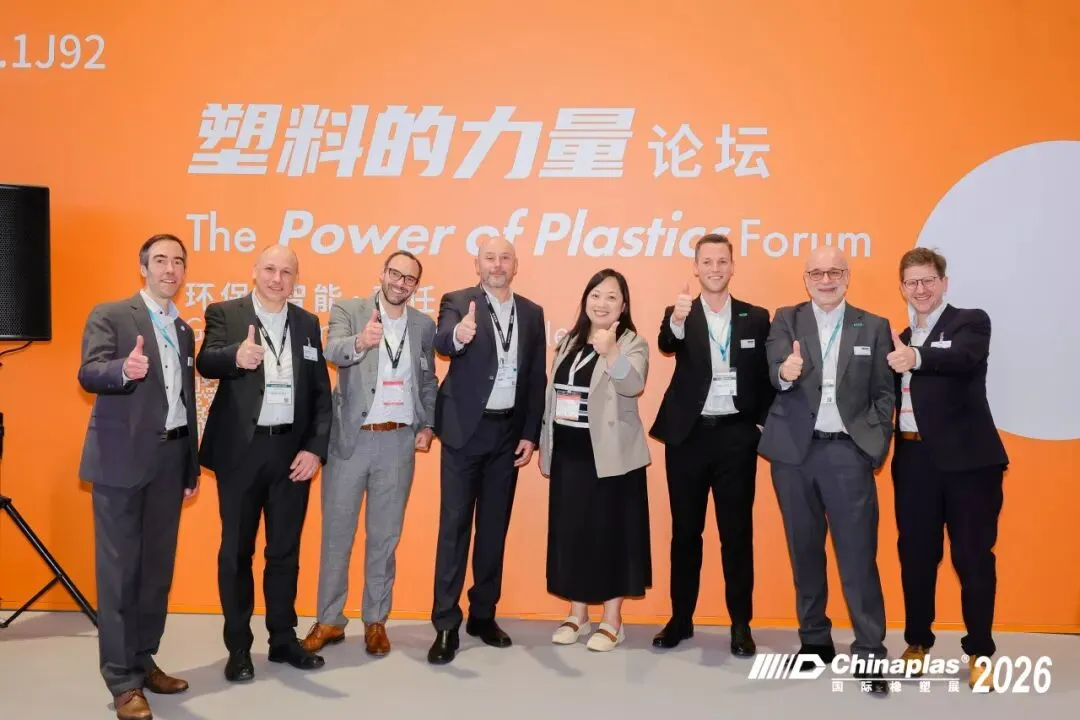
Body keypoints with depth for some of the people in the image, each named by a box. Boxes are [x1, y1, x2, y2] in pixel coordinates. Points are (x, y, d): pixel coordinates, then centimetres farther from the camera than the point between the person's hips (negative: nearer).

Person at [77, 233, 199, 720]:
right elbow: (89, 374, -18)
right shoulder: (108, 315, -3)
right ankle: (122, 679, 8)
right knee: (119, 569, 0)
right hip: (122, 458, -6)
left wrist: (192, 466, 16)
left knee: (158, 566, 12)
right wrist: (125, 369, -40)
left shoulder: (184, 329, 15)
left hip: (170, 459, 6)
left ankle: (143, 661, 26)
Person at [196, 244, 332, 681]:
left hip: (292, 449, 3)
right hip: (241, 449, -3)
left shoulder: (308, 323, 8)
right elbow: (205, 363, -20)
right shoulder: (224, 314, -1)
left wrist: (316, 448, -4)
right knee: (236, 550, 7)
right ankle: (238, 647, 20)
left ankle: (283, 640, 26)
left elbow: (322, 392, 6)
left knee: (286, 549, 12)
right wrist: (236, 356, -42)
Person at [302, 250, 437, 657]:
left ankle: (375, 620, 23)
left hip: (398, 442, 2)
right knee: (337, 534, 7)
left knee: (384, 536, 10)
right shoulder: (348, 311, -4)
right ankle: (329, 621, 21)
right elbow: (333, 352, -24)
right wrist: (360, 342, -45)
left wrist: (427, 425, 4)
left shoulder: (424, 325, 7)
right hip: (349, 438, -2)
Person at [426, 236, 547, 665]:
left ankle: (483, 615, 24)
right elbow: (441, 342, -26)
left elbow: (537, 378, 7)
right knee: (454, 525, -1)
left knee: (494, 526, 11)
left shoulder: (532, 313, 7)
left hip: (509, 431, 4)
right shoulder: (458, 302, -4)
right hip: (466, 429, -4)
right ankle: (446, 625, 6)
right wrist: (458, 335, -49)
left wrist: (530, 434, 1)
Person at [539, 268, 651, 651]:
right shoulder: (568, 343, 11)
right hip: (567, 454, 6)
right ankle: (577, 614, 24)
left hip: (610, 457, -5)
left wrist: (610, 352, -43)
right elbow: (553, 395, 14)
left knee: (611, 533, 2)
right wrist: (544, 444, 13)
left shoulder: (633, 344, -6)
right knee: (570, 532, 11)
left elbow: (633, 385, -26)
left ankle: (612, 621, 15)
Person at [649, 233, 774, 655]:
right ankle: (681, 619, 21)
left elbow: (765, 377, 7)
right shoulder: (679, 315, 0)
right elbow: (666, 345, -23)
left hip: (736, 435, 1)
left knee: (737, 532, 6)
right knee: (685, 531, 9)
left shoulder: (756, 317, 5)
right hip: (688, 435, 0)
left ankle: (741, 624, 17)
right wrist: (676, 320, -44)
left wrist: (764, 425, -4)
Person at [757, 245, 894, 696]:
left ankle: (869, 654, 5)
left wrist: (876, 445, -5)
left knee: (858, 556, -4)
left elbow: (883, 394, 6)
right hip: (794, 451, 2)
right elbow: (775, 373, -10)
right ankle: (815, 640, 26)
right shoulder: (786, 320, 6)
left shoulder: (874, 327, 6)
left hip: (848, 452, -1)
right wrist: (786, 372, -33)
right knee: (804, 551, 12)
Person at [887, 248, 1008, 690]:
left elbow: (964, 360, -24)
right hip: (913, 458, 4)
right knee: (915, 555, 10)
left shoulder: (971, 322, -1)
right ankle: (917, 642, 25)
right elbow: (891, 393, 10)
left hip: (966, 457, -4)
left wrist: (917, 358, -42)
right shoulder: (900, 338, 15)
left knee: (973, 556, 3)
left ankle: (979, 651, 17)